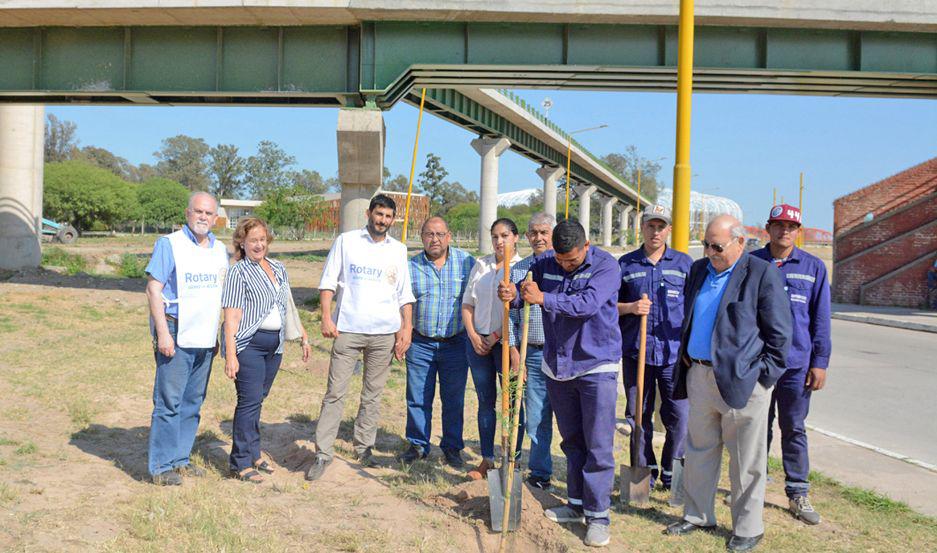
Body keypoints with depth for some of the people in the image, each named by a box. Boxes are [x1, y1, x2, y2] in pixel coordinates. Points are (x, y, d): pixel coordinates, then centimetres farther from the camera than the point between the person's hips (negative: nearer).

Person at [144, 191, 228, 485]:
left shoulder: (220, 249, 13)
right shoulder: (169, 244, -5)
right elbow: (153, 289, -9)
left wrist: (219, 334, 16)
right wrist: (163, 333, -16)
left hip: (205, 338, 6)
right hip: (176, 335, -6)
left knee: (193, 402, 11)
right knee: (169, 401, -4)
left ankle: (180, 458, 22)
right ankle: (161, 466, 4)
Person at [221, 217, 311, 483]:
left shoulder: (278, 269, 14)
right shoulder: (238, 272, -6)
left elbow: (288, 307, 23)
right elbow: (232, 316, -11)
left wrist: (303, 336, 20)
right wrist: (230, 355, -16)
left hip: (274, 344, 6)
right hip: (249, 344, -6)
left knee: (257, 400, 11)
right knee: (250, 400, -7)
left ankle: (253, 454, 22)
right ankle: (241, 463, 2)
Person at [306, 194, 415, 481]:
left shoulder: (398, 250, 11)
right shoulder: (346, 241, 4)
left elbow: (405, 295, 12)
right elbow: (328, 281, 1)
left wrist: (406, 328, 2)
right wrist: (326, 317, -9)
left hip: (384, 333, 2)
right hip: (347, 329, -2)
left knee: (373, 395, 8)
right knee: (335, 393, -2)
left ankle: (364, 449, 20)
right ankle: (323, 453, 4)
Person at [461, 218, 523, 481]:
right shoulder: (481, 265, 12)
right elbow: (467, 303, 13)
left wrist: (496, 336, -11)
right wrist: (473, 335, 0)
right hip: (478, 340, 5)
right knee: (485, 401, 10)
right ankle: (487, 460, 18)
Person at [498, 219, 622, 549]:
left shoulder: (605, 265, -13)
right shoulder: (544, 264, 1)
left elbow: (588, 303, -28)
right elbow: (523, 293, -4)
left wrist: (544, 299, -38)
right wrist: (513, 295, -29)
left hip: (597, 366, -5)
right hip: (557, 366, 5)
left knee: (598, 446, -3)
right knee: (571, 441, 16)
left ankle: (598, 515, 6)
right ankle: (577, 503, 29)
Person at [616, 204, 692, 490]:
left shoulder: (684, 263, 8)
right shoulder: (626, 264, 9)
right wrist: (630, 308, -9)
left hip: (674, 353, -1)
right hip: (636, 351, 1)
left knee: (679, 416, -2)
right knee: (639, 415, 7)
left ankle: (672, 473, 15)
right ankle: (644, 471, 20)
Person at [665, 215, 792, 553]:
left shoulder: (762, 274, -8)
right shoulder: (699, 270, 11)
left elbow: (779, 333, -8)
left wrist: (763, 375, -10)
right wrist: (685, 356, 13)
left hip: (741, 381, -6)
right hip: (699, 376, 6)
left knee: (746, 462, 6)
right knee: (699, 451, 16)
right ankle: (698, 516, 31)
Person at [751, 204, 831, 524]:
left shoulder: (813, 268, 3)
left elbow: (820, 319, 4)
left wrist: (820, 362, 0)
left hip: (796, 362, 0)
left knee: (794, 429, 7)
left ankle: (798, 494, 16)